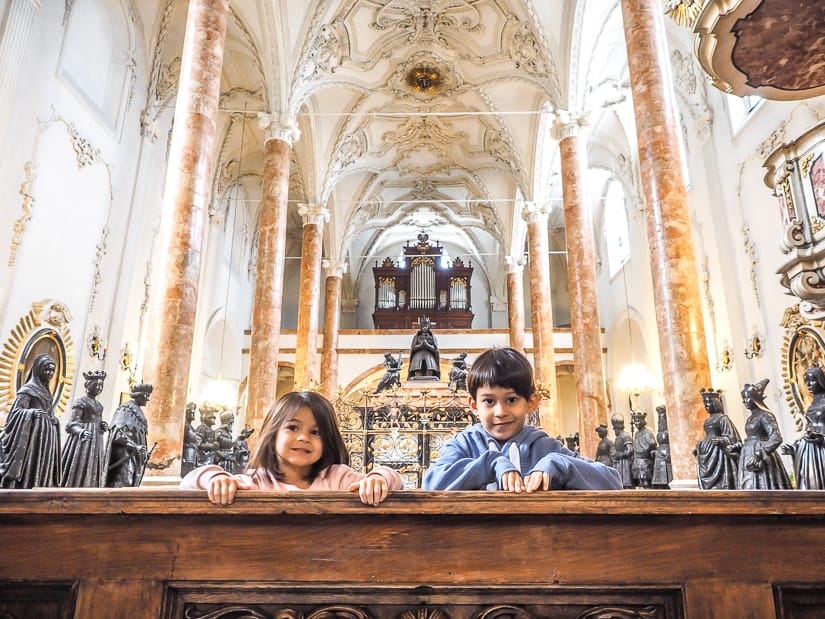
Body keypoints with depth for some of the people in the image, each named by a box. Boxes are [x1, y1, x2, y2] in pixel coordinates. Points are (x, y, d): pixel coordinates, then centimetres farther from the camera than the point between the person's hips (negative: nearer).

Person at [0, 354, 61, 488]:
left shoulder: (45, 390, 18)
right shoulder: (27, 389, -7)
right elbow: (16, 412, -14)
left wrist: (54, 421, 14)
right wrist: (32, 413, -29)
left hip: (46, 438, 8)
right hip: (34, 437, -8)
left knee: (43, 473, 4)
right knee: (30, 471, -10)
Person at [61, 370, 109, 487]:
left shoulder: (99, 405, 18)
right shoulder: (81, 401, -6)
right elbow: (72, 424, -14)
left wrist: (103, 426, 3)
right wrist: (81, 432, -33)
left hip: (96, 443, 8)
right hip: (83, 442, -8)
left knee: (92, 476, 5)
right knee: (79, 473, -11)